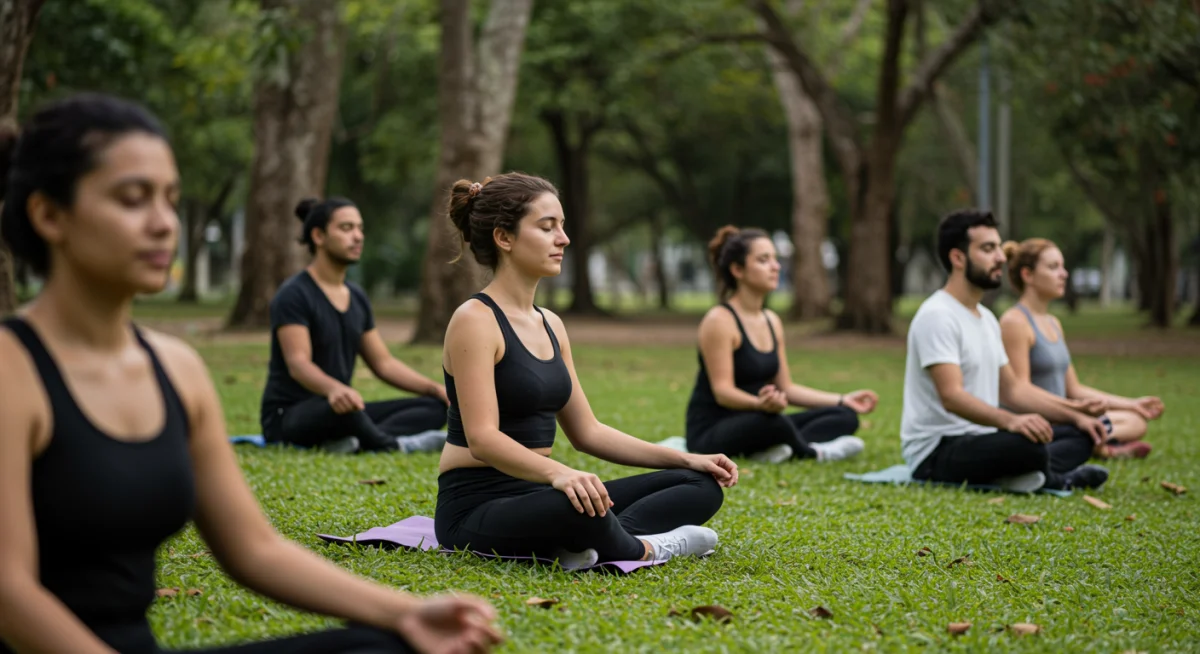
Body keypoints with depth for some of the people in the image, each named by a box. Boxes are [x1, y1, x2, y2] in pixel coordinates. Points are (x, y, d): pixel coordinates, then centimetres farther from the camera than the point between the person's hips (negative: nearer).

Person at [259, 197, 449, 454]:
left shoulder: (357, 297, 11)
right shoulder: (293, 295, -13)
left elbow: (383, 363, 13)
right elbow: (298, 364, -25)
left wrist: (436, 389, -3)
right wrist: (334, 389, -48)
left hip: (341, 412, 9)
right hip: (288, 417, -8)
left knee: (435, 407, -9)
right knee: (342, 407, -43)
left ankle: (349, 443, -32)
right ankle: (394, 445, -16)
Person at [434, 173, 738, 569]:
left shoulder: (550, 325, 13)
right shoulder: (475, 320, -13)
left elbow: (587, 432, 16)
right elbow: (482, 438, -23)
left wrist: (686, 459, 7)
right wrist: (558, 473, -41)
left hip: (534, 494, 9)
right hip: (476, 507, -9)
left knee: (702, 486, 3)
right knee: (576, 506, -42)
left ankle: (584, 544, -20)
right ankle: (638, 548, -9)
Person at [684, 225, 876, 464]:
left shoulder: (772, 321, 11)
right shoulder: (719, 320, -14)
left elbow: (786, 388, 14)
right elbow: (723, 391, -21)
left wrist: (843, 400, 7)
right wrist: (761, 404, -42)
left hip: (757, 425, 9)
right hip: (711, 435, -9)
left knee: (845, 417, -4)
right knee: (774, 421, -41)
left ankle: (772, 451, -26)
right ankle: (811, 452, -10)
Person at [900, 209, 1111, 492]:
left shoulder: (986, 318, 16)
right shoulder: (937, 316, -17)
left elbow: (1012, 388, 20)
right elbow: (952, 396, -28)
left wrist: (1076, 416, 10)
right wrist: (1010, 421, -43)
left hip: (979, 438, 11)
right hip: (936, 451, -11)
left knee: (1080, 435, 8)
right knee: (1027, 444, -37)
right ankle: (1053, 478, -4)